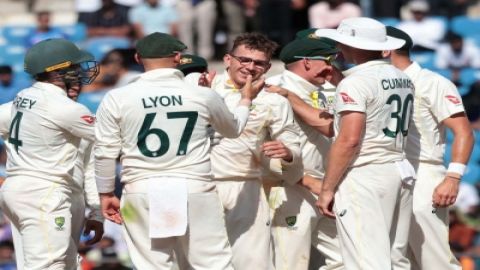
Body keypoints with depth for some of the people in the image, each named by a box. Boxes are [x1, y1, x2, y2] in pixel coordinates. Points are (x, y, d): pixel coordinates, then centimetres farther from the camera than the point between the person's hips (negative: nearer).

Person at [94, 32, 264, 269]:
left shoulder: (117, 99, -2)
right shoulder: (202, 95, 1)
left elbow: (105, 153, 1)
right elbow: (233, 129, 20)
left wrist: (106, 193, 14)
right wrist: (246, 100, 39)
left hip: (143, 192, 0)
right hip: (195, 188, 0)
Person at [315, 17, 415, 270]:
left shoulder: (355, 81, -12)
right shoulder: (402, 79, 13)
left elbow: (349, 140, -19)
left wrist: (327, 188, -14)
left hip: (362, 175, -9)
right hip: (395, 171, 9)